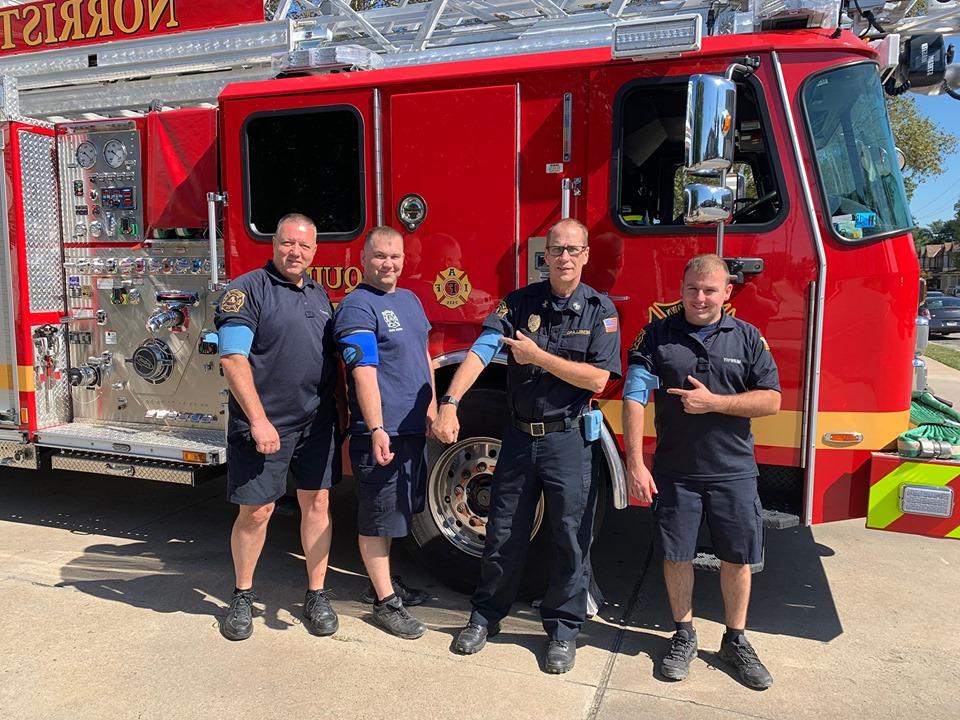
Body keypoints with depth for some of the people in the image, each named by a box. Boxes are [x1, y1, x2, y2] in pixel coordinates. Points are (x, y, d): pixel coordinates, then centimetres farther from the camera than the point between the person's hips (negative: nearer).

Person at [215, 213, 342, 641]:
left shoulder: (320, 295, 13)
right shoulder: (247, 290, -7)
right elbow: (233, 358, -15)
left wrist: (341, 412, 13)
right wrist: (258, 419, -19)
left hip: (317, 423, 5)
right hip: (264, 425, -5)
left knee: (317, 501, 7)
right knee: (256, 510, 3)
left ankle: (316, 595, 21)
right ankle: (243, 597, 24)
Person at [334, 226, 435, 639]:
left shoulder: (410, 300, 13)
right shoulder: (357, 307, -14)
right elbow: (364, 372, -21)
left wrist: (431, 408, 17)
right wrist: (377, 429, -25)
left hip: (413, 428, 9)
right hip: (381, 432, -9)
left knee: (396, 510, 20)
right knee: (377, 518, 3)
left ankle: (384, 581, 36)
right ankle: (385, 602, 14)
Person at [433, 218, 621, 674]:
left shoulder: (600, 309, -4)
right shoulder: (519, 302, 0)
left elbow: (597, 378, -12)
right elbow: (480, 352, -14)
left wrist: (538, 356, -18)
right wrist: (449, 404, -28)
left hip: (571, 439, -1)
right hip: (520, 435, 2)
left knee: (571, 538, 7)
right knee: (503, 533, 12)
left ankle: (564, 628, 26)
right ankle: (486, 615, 31)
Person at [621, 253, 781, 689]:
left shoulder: (748, 338, 2)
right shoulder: (657, 335, -2)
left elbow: (770, 400, -1)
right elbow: (634, 398, -9)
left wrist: (713, 401, -15)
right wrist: (635, 464, -16)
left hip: (733, 471, 1)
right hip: (674, 470, -1)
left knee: (737, 558, 10)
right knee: (676, 555, 9)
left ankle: (735, 641, 30)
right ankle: (683, 636, 29)